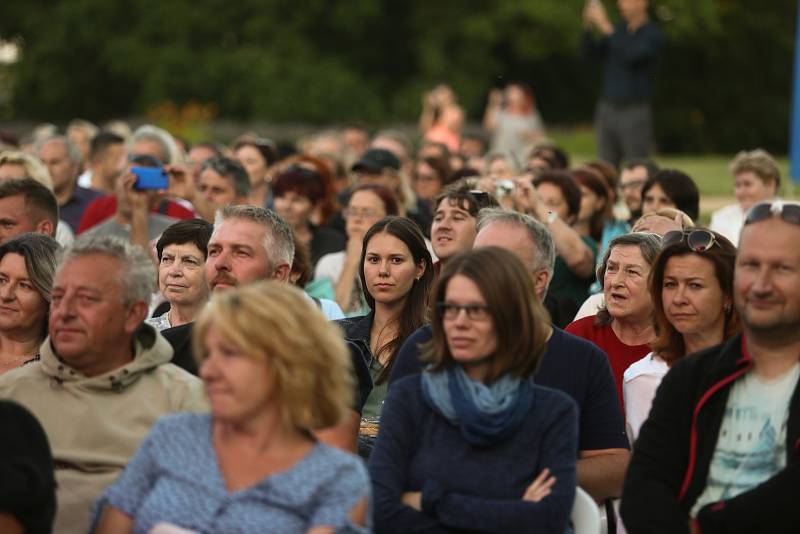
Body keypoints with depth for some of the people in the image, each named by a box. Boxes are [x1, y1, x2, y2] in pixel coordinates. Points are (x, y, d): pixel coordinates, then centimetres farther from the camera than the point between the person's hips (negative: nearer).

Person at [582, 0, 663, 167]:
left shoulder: (653, 34, -5)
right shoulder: (618, 31, 12)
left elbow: (632, 55, -22)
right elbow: (590, 52, 4)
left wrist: (606, 28, -23)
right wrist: (588, 26, -12)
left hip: (634, 111, -5)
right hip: (607, 109, 5)